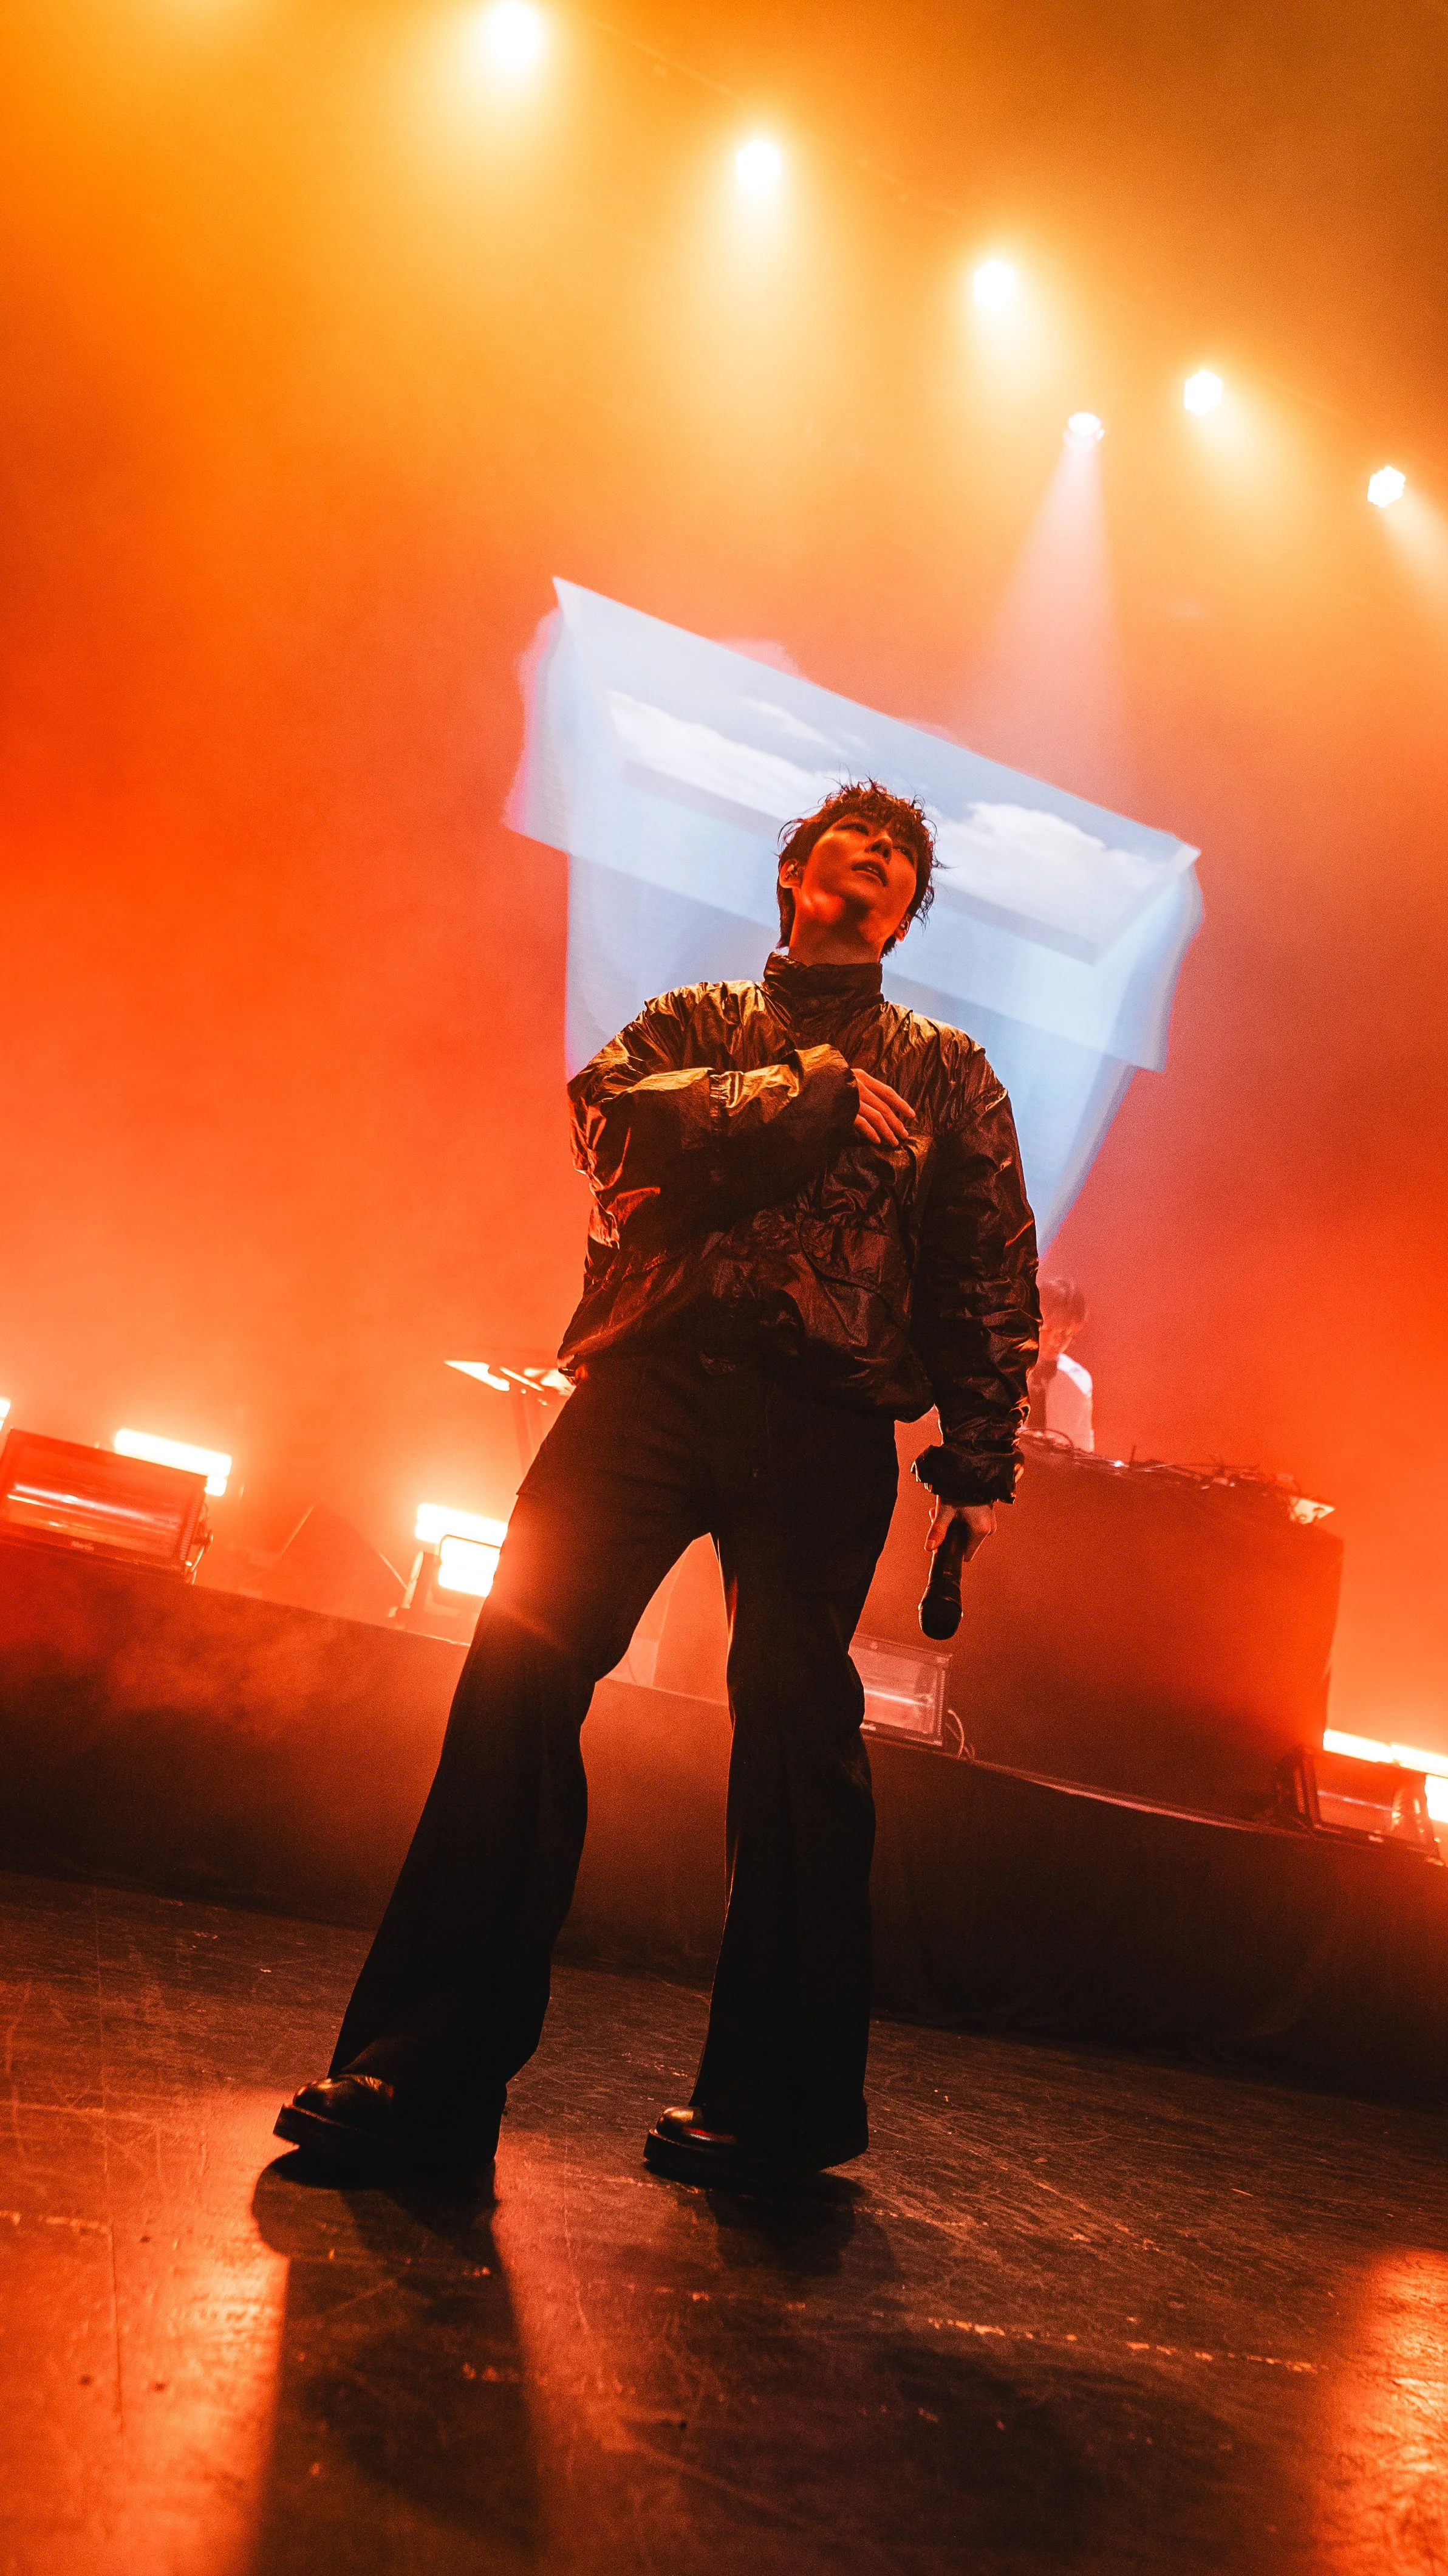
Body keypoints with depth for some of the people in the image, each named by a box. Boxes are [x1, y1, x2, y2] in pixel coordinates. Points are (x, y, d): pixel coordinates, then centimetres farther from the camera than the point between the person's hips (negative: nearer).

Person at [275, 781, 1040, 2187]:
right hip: (654, 1372, 1)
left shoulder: (946, 1073, 22)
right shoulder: (694, 1022, 24)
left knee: (795, 1725, -7)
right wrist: (811, 1098, -2)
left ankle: (778, 2097, 8)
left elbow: (991, 1277, 13)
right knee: (521, 1672, -11)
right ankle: (433, 2067, -3)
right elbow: (614, 1115, 1)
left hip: (823, 1422, 0)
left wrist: (979, 1456, 2)